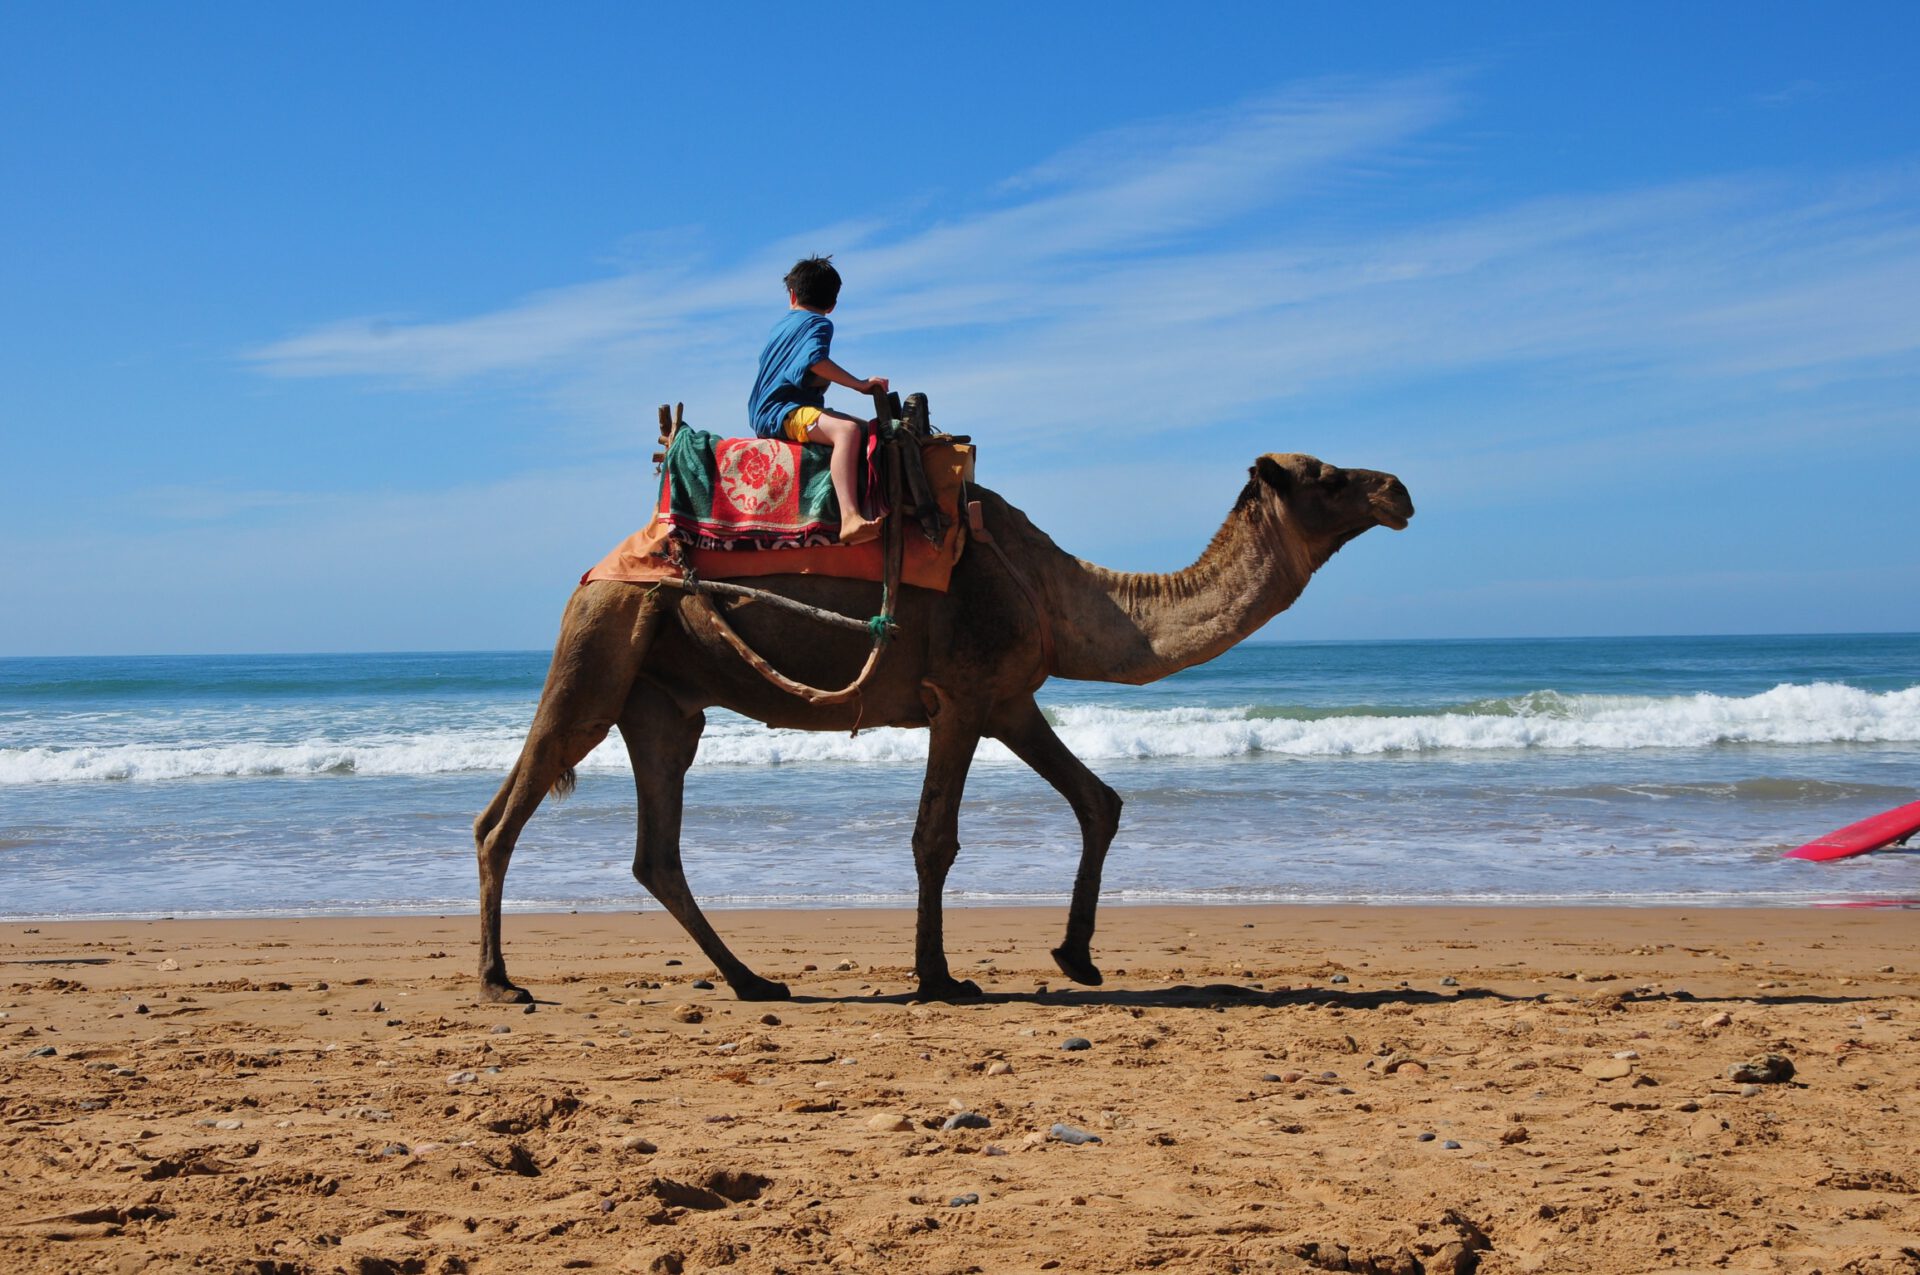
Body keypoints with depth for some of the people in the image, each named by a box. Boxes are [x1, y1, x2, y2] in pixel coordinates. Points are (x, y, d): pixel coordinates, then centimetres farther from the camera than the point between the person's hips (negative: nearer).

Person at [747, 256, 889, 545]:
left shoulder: (781, 323, 22)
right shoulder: (819, 323, -4)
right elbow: (815, 360, -23)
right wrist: (861, 384, -18)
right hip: (785, 412, -9)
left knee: (860, 427, 21)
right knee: (847, 429, -34)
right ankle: (850, 519, -56)